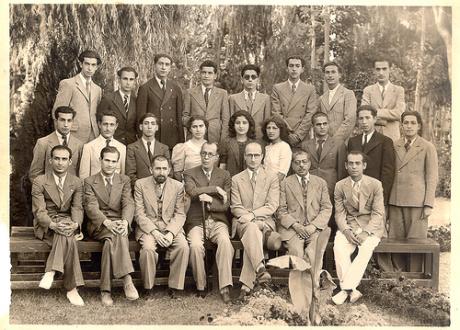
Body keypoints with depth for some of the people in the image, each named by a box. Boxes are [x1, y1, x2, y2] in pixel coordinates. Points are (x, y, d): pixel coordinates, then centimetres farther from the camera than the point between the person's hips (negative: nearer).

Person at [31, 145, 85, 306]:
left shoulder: (76, 182, 6)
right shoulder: (39, 182, -4)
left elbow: (77, 208, -1)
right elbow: (39, 211, -11)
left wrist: (75, 224, -25)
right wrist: (53, 225, -32)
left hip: (66, 221, 3)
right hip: (45, 226, -3)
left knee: (66, 234, -37)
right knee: (69, 240, -35)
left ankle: (50, 272, -37)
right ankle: (71, 289, -36)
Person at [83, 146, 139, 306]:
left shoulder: (124, 180, 14)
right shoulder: (89, 182, 8)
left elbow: (128, 204, -1)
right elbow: (91, 207, -7)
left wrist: (124, 221, -24)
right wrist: (107, 222, -26)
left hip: (119, 223, 2)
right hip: (98, 226, -1)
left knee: (111, 240, -34)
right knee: (117, 236, -35)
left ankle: (106, 289, -35)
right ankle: (127, 280, -41)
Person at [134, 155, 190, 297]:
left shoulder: (178, 186, 6)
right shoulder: (140, 184, 2)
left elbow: (180, 214, 2)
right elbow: (139, 214, -4)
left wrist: (170, 233, -16)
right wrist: (154, 232, -18)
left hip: (171, 226, 2)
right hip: (147, 227, -1)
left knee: (183, 246, -27)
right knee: (148, 248, -32)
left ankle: (174, 287, -12)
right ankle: (148, 288, -13)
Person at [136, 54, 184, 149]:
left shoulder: (175, 87, 11)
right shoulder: (145, 88, 1)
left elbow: (180, 114, 11)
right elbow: (140, 116, 0)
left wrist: (181, 140, 5)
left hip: (172, 140, 3)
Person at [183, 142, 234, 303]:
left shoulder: (225, 175, 12)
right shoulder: (190, 173, 9)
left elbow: (225, 205, 3)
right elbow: (192, 191, -13)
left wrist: (210, 200, -15)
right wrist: (216, 189, -11)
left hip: (217, 220, 1)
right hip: (196, 221, -1)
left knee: (225, 241, -30)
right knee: (196, 245, -30)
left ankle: (225, 287, -28)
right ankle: (200, 287, -13)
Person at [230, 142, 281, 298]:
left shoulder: (272, 177, 12)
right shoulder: (236, 179, 15)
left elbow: (272, 206, 0)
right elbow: (235, 207, 6)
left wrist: (252, 214, -14)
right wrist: (247, 216, -14)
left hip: (265, 221, 0)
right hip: (243, 222, 0)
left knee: (251, 237, -35)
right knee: (252, 228, -37)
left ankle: (246, 284, -39)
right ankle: (260, 269, -52)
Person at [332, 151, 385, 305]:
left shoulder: (375, 184, -2)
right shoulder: (340, 186, 4)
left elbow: (378, 214, -6)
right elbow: (339, 213, 2)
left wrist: (365, 232, -21)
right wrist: (346, 231, -17)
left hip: (371, 227, -2)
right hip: (348, 226, 2)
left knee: (366, 248, -32)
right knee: (338, 246, -28)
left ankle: (346, 288, -30)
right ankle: (352, 290, -25)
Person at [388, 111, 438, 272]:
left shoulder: (427, 147, 2)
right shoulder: (394, 146, 12)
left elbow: (432, 178, 0)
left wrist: (428, 204, -6)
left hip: (417, 201, -3)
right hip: (395, 201, 3)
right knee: (395, 240, 4)